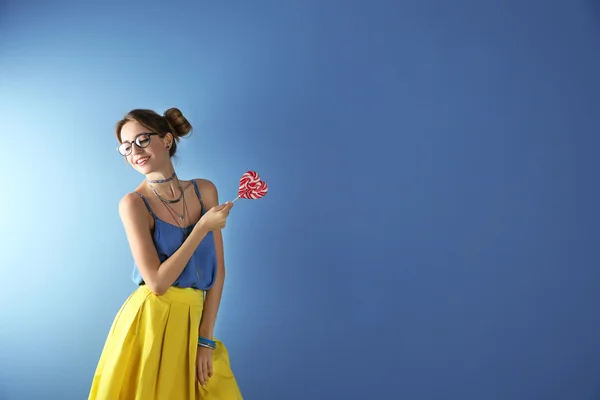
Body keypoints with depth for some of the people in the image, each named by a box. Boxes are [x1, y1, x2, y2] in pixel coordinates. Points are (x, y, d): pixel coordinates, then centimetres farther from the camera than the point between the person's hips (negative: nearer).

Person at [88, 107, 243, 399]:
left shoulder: (205, 190, 2)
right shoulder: (134, 203, -10)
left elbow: (218, 269, 2)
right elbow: (157, 282, -17)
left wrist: (206, 338, -2)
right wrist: (203, 227, -16)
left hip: (193, 321, 4)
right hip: (150, 322, -4)